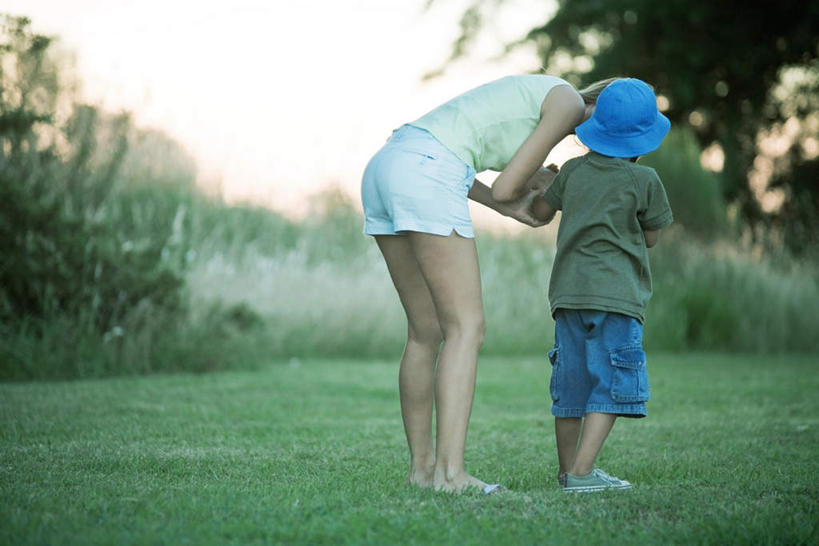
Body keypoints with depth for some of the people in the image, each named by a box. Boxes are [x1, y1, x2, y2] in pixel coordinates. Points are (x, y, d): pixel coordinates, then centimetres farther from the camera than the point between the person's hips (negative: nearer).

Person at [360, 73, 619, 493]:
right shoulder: (570, 103, 3)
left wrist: (511, 208, 22)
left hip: (384, 165, 9)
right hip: (423, 174, -9)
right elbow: (505, 187, -3)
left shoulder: (532, 94, 29)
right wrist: (531, 183, 20)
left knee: (426, 331, 13)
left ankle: (422, 466, 15)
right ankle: (449, 472, -16)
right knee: (465, 328, -9)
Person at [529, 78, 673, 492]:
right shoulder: (644, 181, -3)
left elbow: (540, 213, 23)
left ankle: (568, 469, 20)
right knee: (611, 384, -4)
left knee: (572, 381, 12)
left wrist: (543, 183, 42)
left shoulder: (573, 171, 9)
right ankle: (581, 471, -13)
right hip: (616, 293, -5)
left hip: (568, 290, 6)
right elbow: (651, 237, 9)